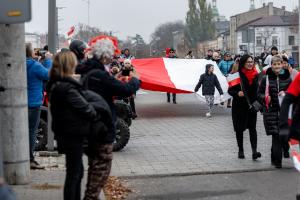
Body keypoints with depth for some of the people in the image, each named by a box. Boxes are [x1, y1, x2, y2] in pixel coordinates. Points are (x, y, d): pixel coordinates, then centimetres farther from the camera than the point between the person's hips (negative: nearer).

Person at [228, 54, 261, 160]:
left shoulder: (256, 75, 3)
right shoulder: (238, 75, -9)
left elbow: (257, 90, 14)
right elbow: (230, 90, -6)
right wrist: (237, 93, -24)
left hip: (252, 105, 2)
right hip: (239, 106, -2)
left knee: (252, 127, -7)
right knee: (239, 129, 8)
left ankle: (254, 151, -14)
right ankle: (240, 150, 22)